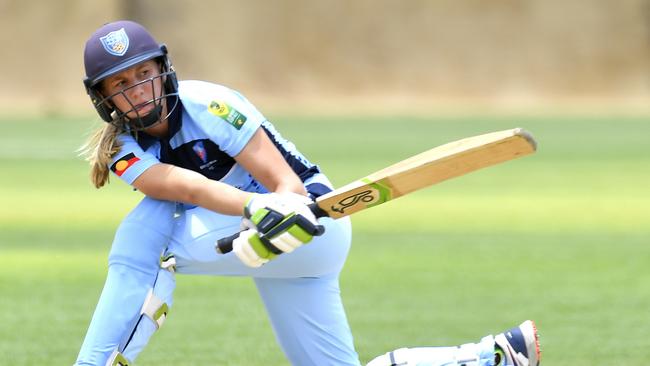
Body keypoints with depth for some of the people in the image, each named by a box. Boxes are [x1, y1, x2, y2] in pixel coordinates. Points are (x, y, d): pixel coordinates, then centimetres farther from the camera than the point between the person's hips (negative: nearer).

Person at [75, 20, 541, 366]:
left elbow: (289, 184, -21)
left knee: (149, 229, -22)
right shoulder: (123, 154, -4)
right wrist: (257, 210, -44)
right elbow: (191, 188, -26)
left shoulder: (206, 105, -17)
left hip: (315, 230, -8)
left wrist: (284, 209, -44)